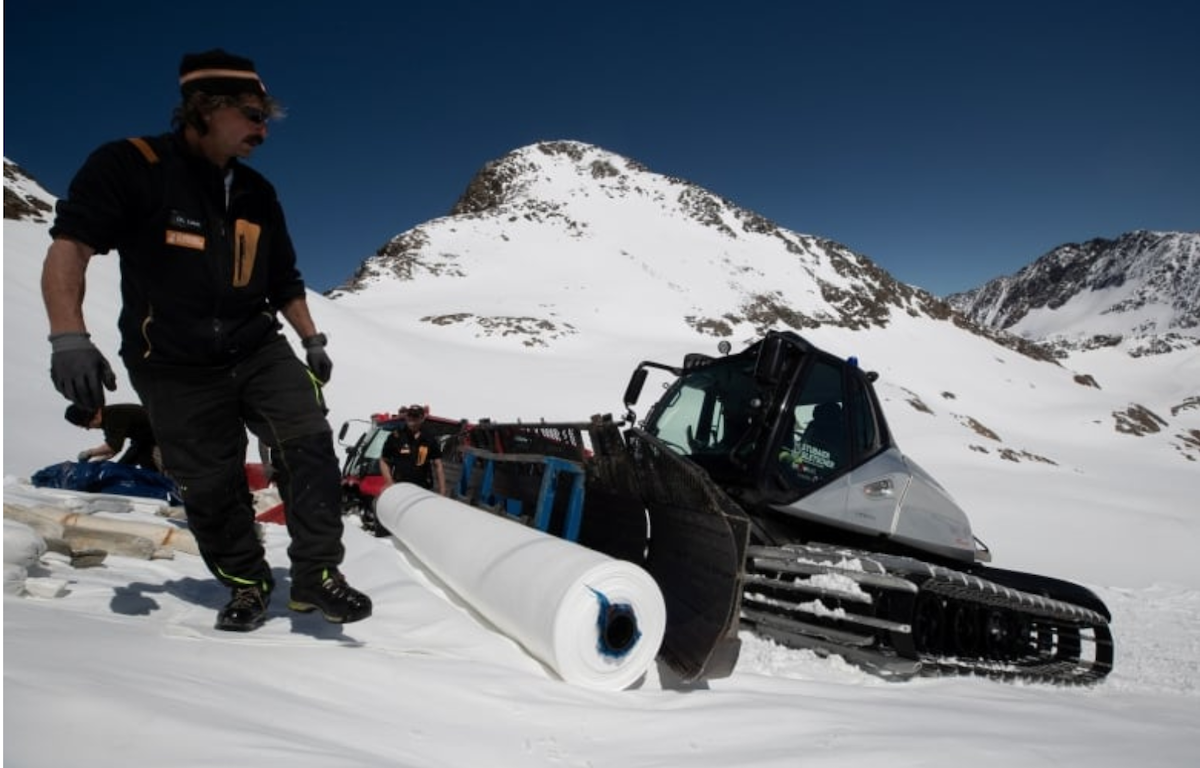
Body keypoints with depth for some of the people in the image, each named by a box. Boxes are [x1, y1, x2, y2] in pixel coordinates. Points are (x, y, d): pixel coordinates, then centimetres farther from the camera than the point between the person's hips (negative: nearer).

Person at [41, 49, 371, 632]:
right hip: (176, 369, -3)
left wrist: (312, 341, 16)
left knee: (310, 444, -14)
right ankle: (246, 581, 26)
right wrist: (69, 337, -27)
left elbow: (283, 279, 18)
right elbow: (70, 244, -15)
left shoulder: (256, 192, 9)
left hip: (259, 351, 4)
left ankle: (317, 575, -4)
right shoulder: (129, 166, -7)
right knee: (210, 487, 4)